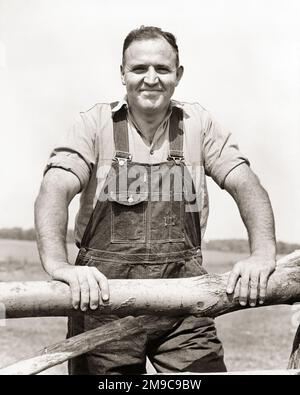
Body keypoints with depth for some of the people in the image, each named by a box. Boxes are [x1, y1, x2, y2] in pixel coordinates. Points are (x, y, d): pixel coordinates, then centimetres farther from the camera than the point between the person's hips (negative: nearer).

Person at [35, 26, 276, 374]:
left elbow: (245, 185, -1)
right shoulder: (95, 124, 0)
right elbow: (55, 191, -12)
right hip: (102, 295, -1)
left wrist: (262, 253, -21)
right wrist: (58, 264, -31)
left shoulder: (198, 124, 6)